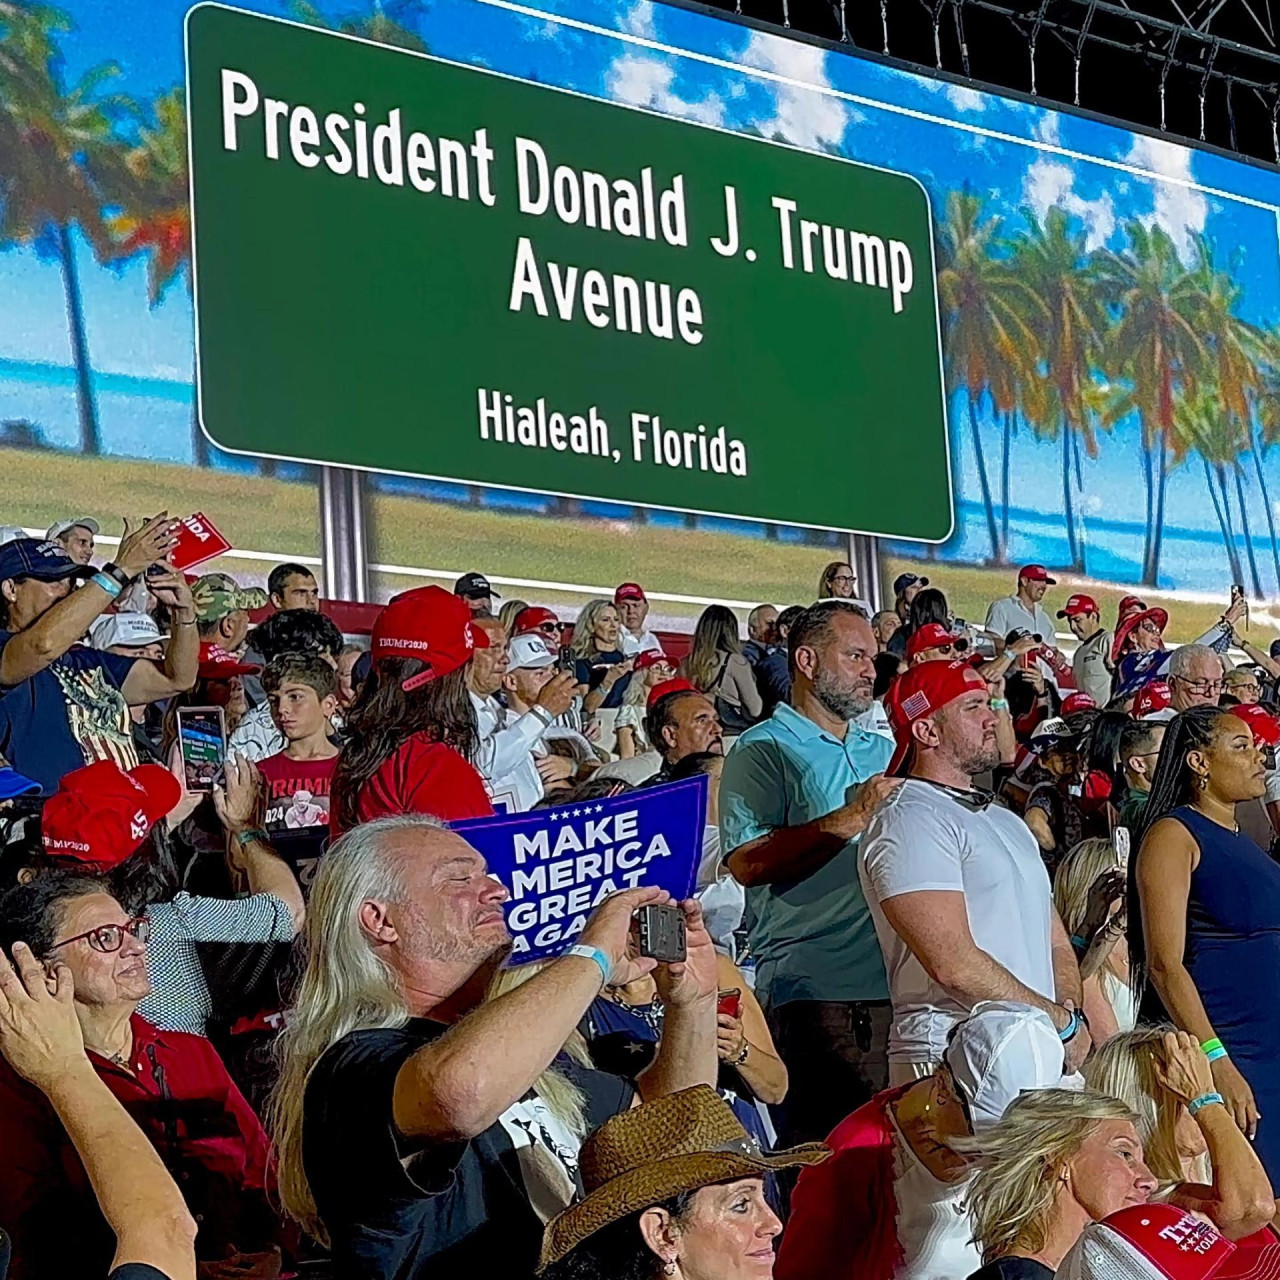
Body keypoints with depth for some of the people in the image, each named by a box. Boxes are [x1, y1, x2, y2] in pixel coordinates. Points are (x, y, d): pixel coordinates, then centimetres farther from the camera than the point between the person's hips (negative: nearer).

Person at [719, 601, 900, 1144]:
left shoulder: (884, 751, 23)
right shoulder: (764, 750, 0)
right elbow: (747, 862, -15)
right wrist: (852, 818, -17)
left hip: (898, 984, 7)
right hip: (815, 991, -7)